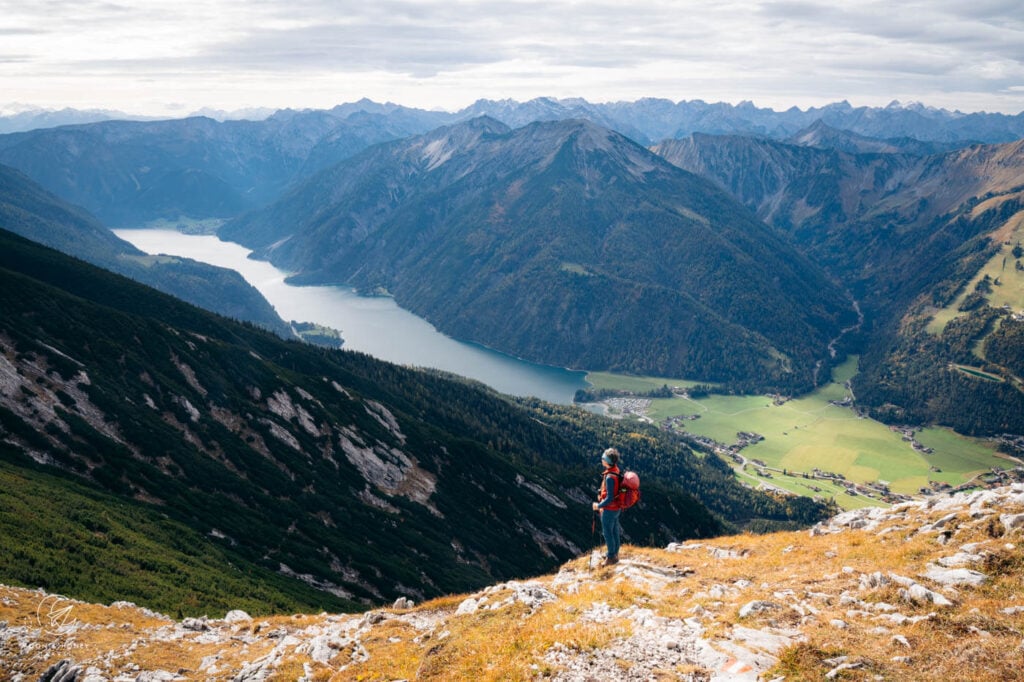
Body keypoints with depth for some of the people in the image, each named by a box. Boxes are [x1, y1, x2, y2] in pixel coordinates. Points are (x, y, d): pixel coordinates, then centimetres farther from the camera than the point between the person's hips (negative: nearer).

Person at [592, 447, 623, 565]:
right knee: (615, 531, 21)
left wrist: (599, 506, -15)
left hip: (609, 509, -9)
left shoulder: (610, 477, -32)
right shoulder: (616, 470, -2)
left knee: (608, 532, 7)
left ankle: (611, 557, 19)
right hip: (616, 508, 9)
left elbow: (610, 498, -29)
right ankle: (614, 553, 37)